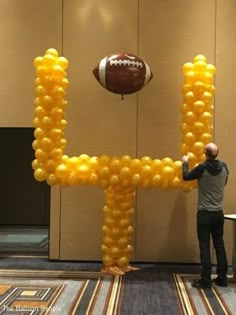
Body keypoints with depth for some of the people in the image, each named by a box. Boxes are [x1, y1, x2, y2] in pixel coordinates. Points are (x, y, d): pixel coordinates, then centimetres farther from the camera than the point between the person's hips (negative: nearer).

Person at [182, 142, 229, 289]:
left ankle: (206, 280, 3)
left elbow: (186, 177, 0)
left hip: (205, 213, -5)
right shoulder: (224, 167, 0)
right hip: (219, 213, 5)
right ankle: (222, 278, 20)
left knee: (205, 246, 0)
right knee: (220, 245, 12)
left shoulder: (202, 168, -15)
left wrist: (185, 163, 17)